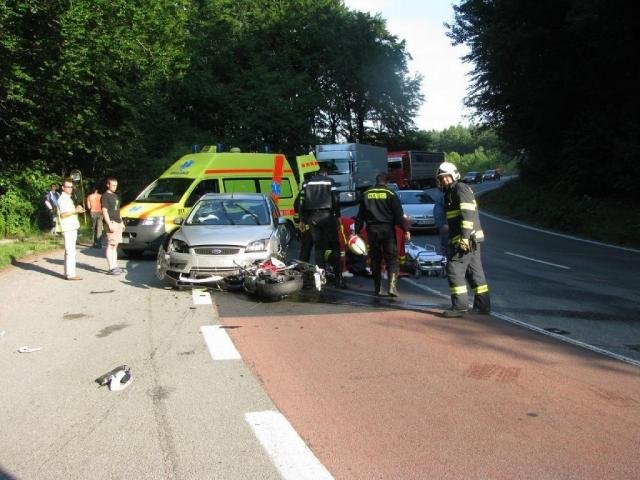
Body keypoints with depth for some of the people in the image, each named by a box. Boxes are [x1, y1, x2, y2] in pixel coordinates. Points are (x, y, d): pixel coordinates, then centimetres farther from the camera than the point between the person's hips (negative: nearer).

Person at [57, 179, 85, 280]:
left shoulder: (68, 198, 20)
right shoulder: (62, 199, -11)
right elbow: (63, 214, -20)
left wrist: (76, 209, 14)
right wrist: (76, 211, -26)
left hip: (72, 228, 10)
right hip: (68, 229, -10)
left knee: (69, 252, 12)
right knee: (70, 252, -12)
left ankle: (68, 273, 17)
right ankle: (70, 274, -13)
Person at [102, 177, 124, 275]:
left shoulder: (115, 196, 19)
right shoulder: (105, 196, -8)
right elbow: (104, 211, -15)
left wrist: (121, 222, 23)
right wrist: (109, 224, -22)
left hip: (118, 223, 9)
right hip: (111, 223, -9)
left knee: (115, 245, 11)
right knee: (111, 245, -9)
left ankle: (115, 266, 16)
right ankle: (111, 268, -10)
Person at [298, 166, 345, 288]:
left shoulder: (307, 183, 13)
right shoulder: (329, 181, 4)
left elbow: (302, 202, 10)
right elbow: (335, 199, -3)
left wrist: (302, 220, 13)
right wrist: (337, 215, 5)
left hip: (312, 217, 3)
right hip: (327, 215, -3)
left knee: (318, 247, 8)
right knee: (334, 247, -1)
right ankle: (338, 278, -7)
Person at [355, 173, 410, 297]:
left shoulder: (366, 194, 8)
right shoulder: (390, 194, -2)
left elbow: (360, 215, 9)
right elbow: (399, 214, -6)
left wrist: (357, 230, 13)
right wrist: (405, 230, -5)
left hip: (372, 230, 3)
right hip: (387, 230, -3)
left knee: (375, 260, 11)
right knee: (392, 258, 0)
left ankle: (376, 289, 13)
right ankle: (392, 286, -16)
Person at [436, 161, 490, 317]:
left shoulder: (461, 189, -9)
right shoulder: (450, 193, 21)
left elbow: (468, 214, -20)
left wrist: (465, 237, -26)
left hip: (466, 239, -10)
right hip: (471, 239, 10)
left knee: (454, 270, -10)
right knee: (475, 271, 12)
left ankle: (460, 306, -10)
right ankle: (483, 305, 18)